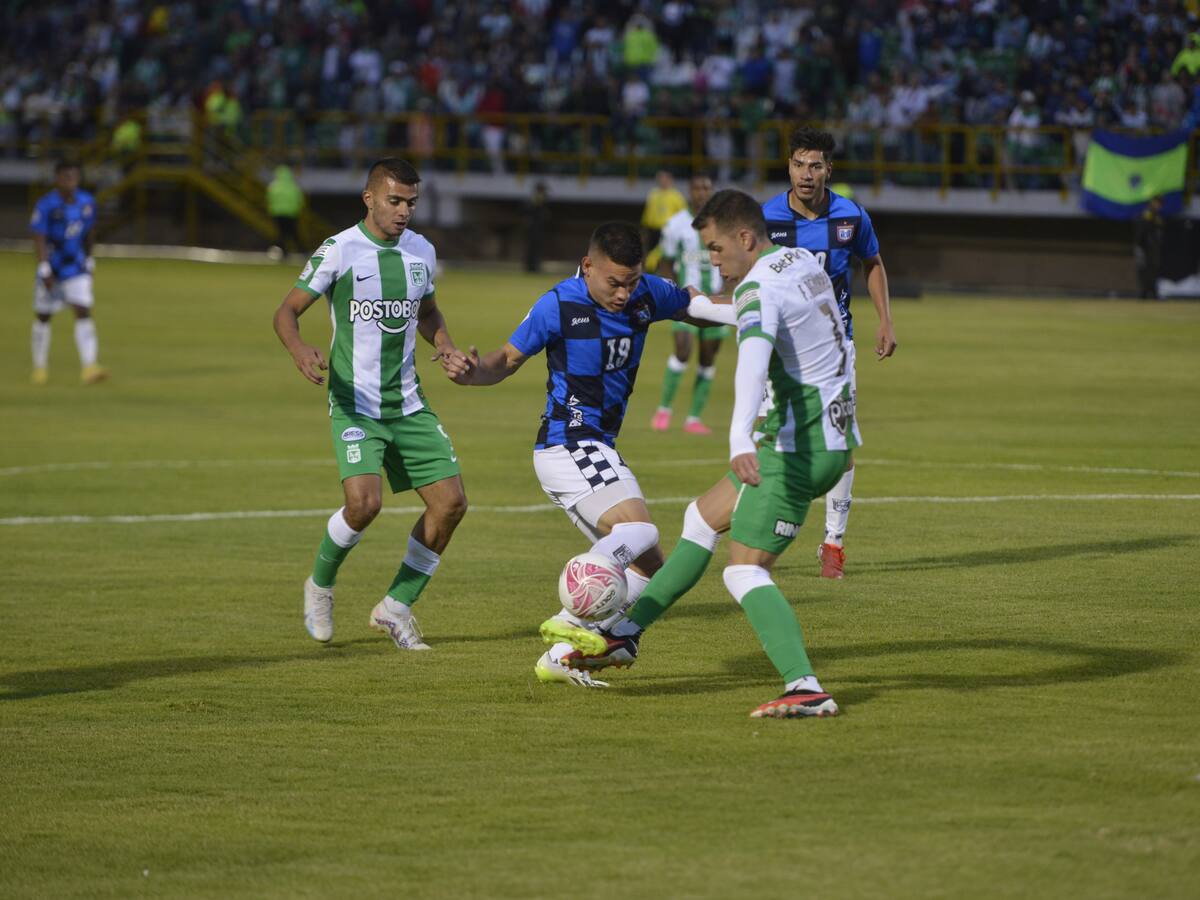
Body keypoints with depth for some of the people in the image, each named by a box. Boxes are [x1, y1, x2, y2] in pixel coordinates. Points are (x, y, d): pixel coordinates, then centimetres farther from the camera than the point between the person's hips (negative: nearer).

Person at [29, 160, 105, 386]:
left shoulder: (86, 202, 0)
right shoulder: (46, 206, -14)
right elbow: (39, 240, -17)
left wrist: (89, 263, 16)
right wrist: (45, 271, -24)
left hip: (77, 270, 2)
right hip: (51, 269, -2)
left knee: (83, 312, -13)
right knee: (43, 317, 9)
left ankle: (89, 367, -21)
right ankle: (40, 367, 27)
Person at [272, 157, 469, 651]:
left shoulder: (420, 251, 8)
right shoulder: (339, 251, -9)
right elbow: (286, 311, -7)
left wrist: (446, 346, 3)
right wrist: (299, 349, -28)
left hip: (408, 403, 6)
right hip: (355, 403, -6)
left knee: (451, 502, -4)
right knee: (364, 502, -24)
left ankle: (396, 608, 12)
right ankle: (320, 584, 7)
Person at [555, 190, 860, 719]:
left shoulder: (758, 289, -20)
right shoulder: (804, 263, 9)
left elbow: (753, 357, -40)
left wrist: (741, 437, -56)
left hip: (796, 449, -10)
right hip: (833, 441, 10)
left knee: (745, 572, -10)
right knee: (704, 517, 20)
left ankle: (805, 689, -23)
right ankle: (625, 634, 29)